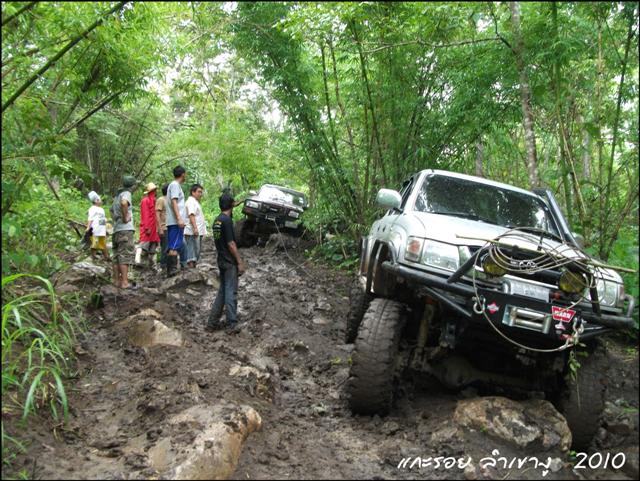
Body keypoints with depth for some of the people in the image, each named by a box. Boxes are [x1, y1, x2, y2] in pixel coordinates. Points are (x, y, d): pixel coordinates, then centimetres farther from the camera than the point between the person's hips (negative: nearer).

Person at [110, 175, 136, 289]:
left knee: (117, 256, 9)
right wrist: (125, 217, -19)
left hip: (116, 229, 9)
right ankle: (124, 282, -17)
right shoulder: (126, 193, -5)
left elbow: (112, 209, 38)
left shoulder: (118, 194, 21)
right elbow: (124, 203, -29)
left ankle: (117, 280, 12)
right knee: (125, 255, -12)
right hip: (125, 229, -9)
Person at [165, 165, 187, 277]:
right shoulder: (175, 185, -6)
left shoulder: (175, 185, 23)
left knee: (172, 247, 8)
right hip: (176, 221, -10)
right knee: (175, 246, -13)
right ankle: (173, 269, -16)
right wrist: (179, 218, -23)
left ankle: (170, 271, 9)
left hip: (173, 222, 10)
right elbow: (174, 202, -16)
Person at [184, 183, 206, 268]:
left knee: (196, 251, 12)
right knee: (192, 251, -12)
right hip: (192, 232, -11)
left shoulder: (196, 202, 23)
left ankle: (193, 267, 17)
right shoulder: (191, 201, -10)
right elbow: (191, 215, -22)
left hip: (198, 232, 11)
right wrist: (195, 228, -29)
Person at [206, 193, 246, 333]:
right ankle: (232, 325, 4)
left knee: (222, 291, 14)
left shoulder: (217, 220, 10)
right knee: (231, 293, -2)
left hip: (221, 261, 9)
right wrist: (240, 262, -17)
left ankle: (212, 322, 16)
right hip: (230, 262, -9)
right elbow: (230, 243, -20)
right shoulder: (227, 220, -17)